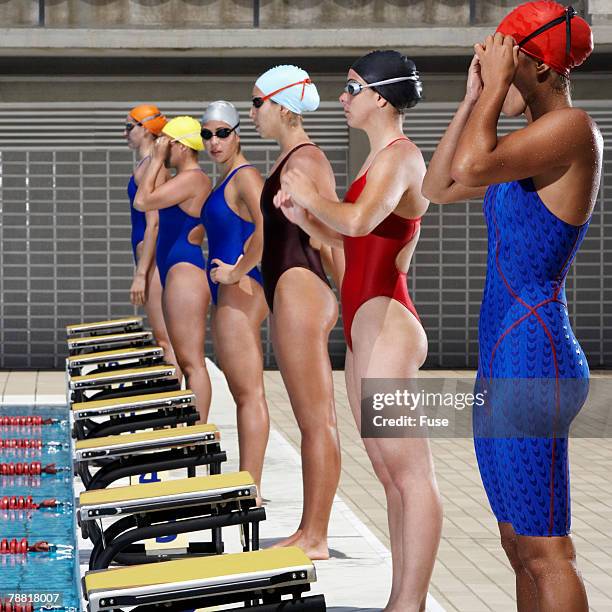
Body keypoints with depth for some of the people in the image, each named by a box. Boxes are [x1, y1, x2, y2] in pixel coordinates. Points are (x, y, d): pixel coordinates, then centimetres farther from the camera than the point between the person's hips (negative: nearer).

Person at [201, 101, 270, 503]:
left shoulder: (245, 178, -13)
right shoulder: (226, 180, 17)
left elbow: (267, 231, -30)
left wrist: (237, 272, -21)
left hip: (241, 292, -11)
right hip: (230, 294, 11)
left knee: (249, 394, -8)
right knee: (245, 393, 13)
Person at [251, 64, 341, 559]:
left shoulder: (305, 160, -14)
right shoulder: (291, 158, 16)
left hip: (300, 293, -11)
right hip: (291, 295, 11)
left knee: (317, 422, -5)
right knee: (314, 421, 13)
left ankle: (316, 539, -1)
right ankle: (309, 531, 20)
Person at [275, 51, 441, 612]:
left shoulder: (401, 155, -11)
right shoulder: (380, 156, 17)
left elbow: (358, 221, -29)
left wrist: (310, 196, -14)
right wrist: (306, 217, 8)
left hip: (387, 325, -10)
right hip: (364, 327, 10)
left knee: (409, 473, -8)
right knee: (392, 476, 11)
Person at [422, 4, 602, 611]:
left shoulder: (571, 127, -14)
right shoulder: (526, 142, 16)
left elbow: (471, 166, -28)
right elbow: (437, 186, 19)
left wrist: (499, 83, -14)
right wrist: (474, 96, 12)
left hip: (532, 360, -10)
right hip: (501, 358, 10)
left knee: (544, 550, -7)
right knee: (519, 545, 15)